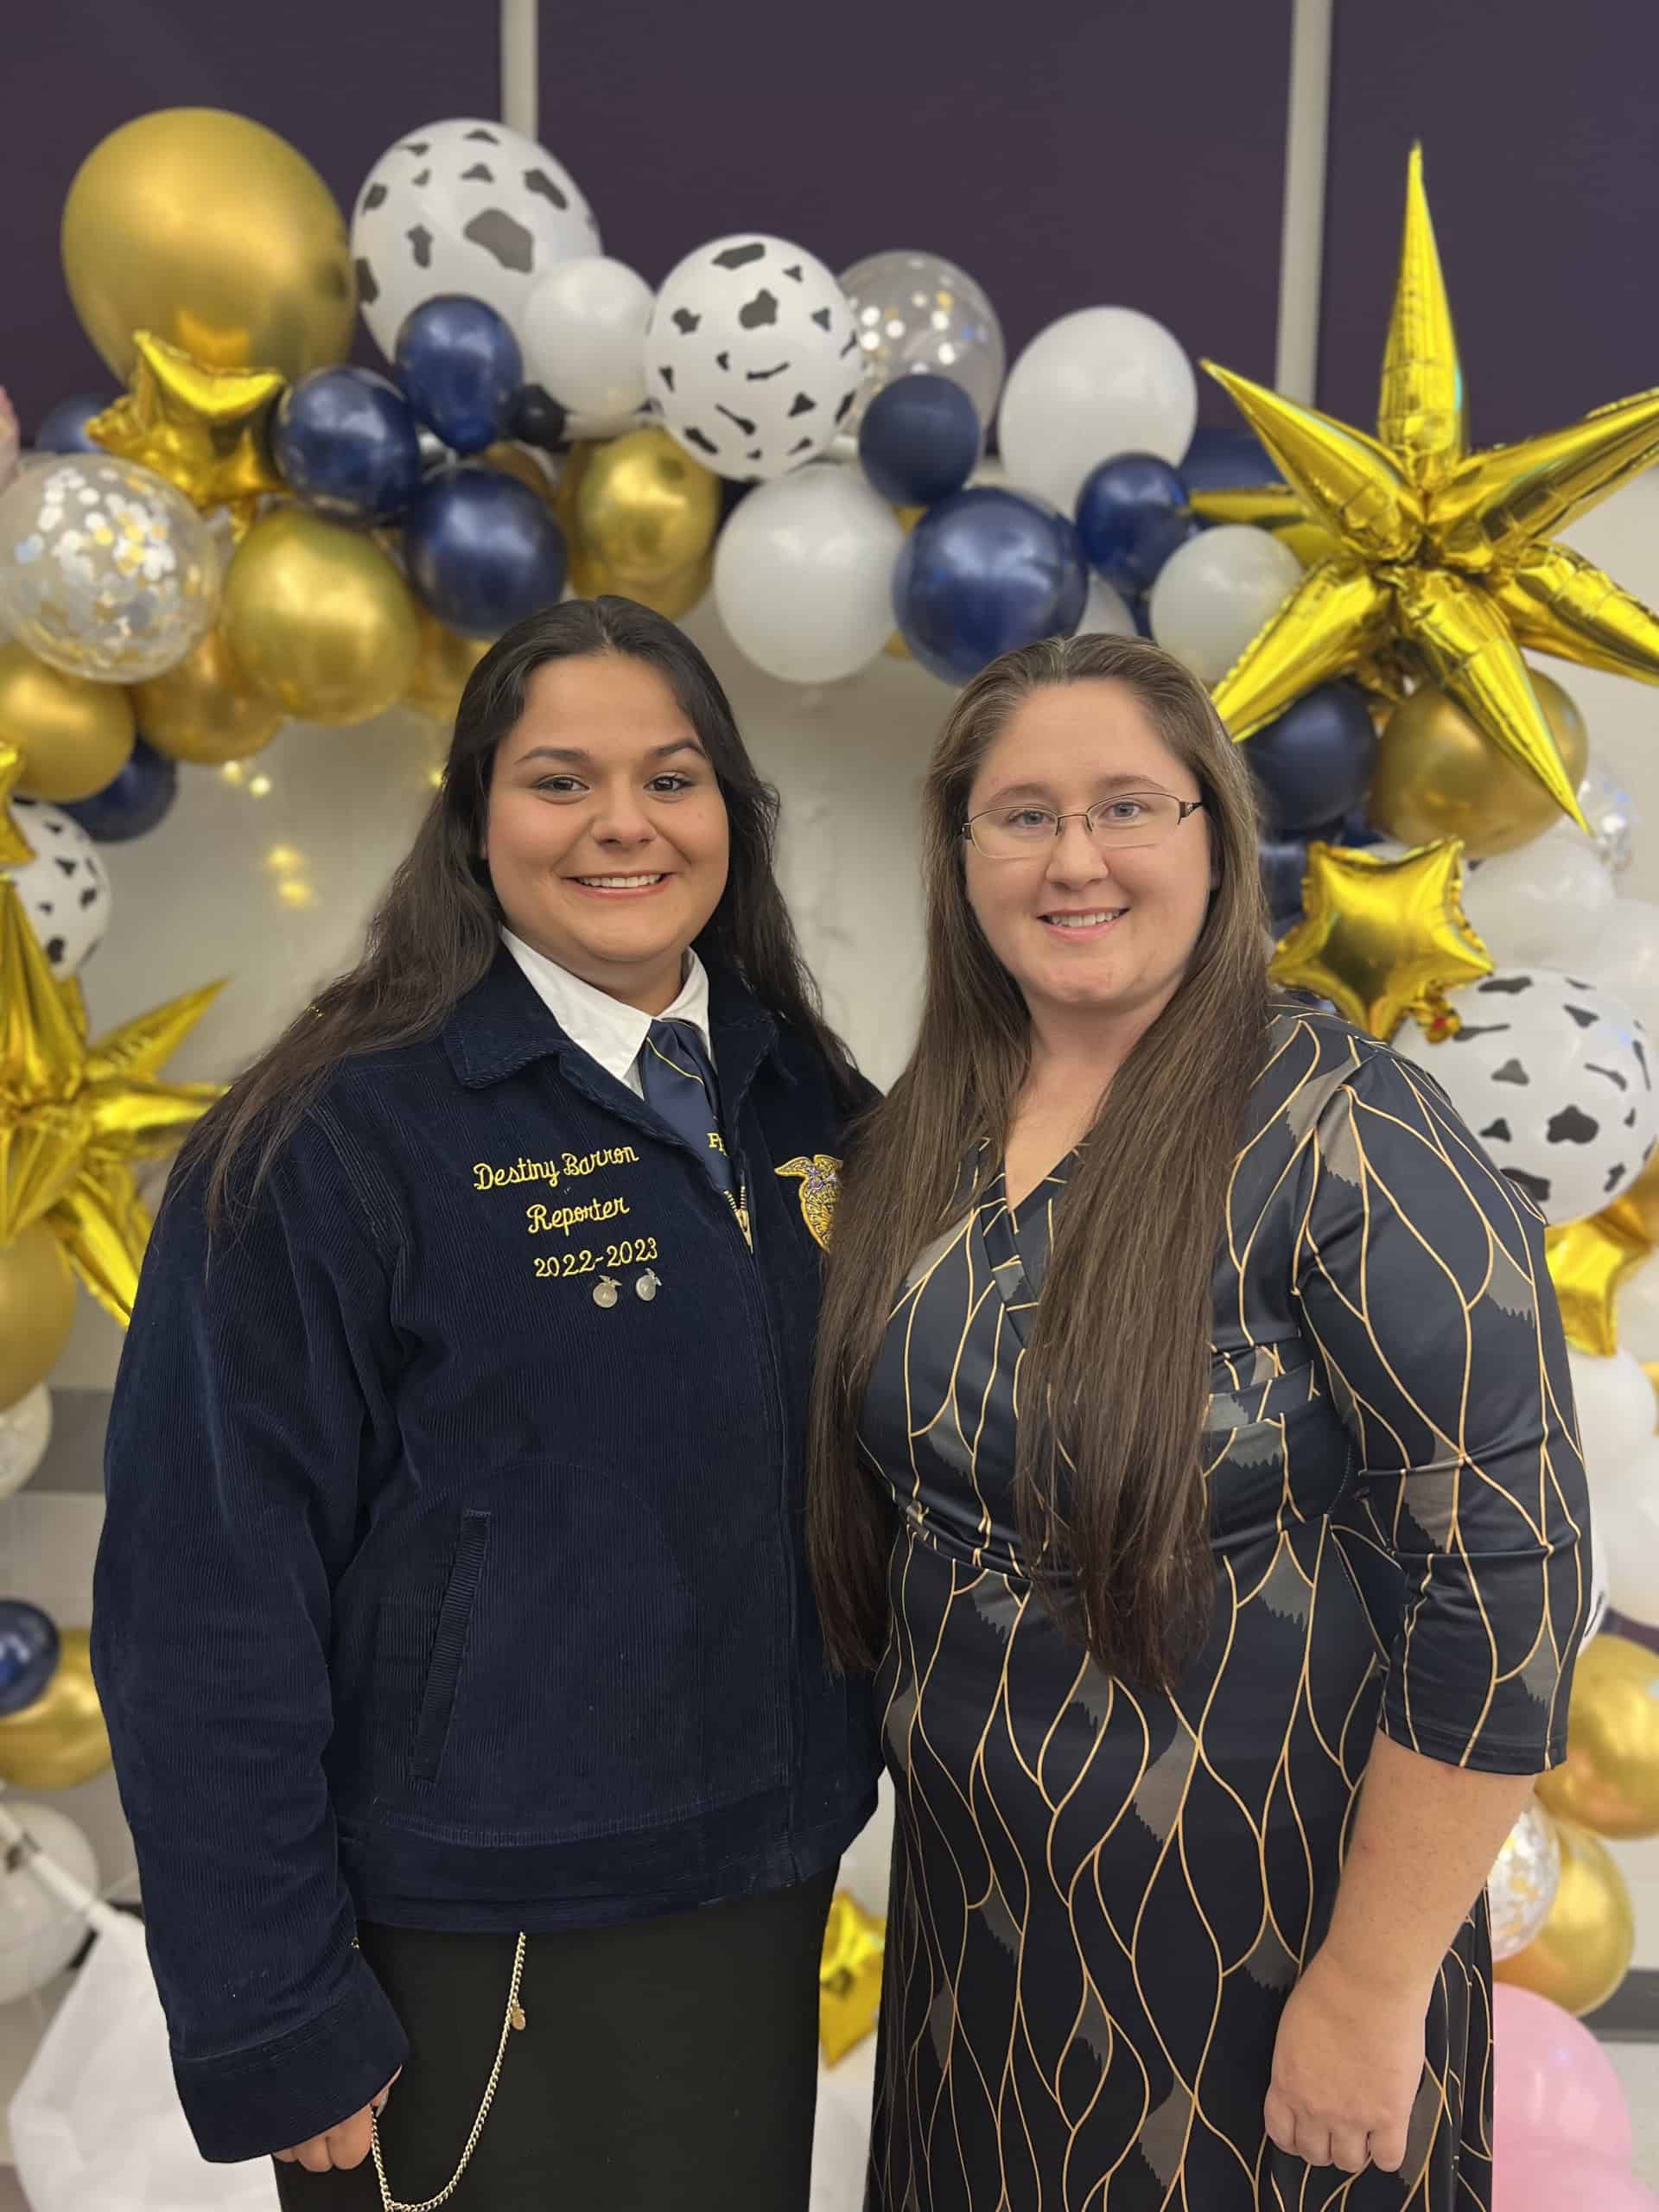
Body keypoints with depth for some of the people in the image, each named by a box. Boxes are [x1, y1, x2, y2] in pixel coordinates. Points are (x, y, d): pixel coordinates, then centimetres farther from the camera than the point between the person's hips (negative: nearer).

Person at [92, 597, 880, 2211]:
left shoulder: (807, 1106, -2)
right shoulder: (334, 1142, -17)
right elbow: (209, 1603, -15)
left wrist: (826, 1776, 4)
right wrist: (273, 2029, -12)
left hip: (762, 1895, 5)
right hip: (467, 1955, -5)